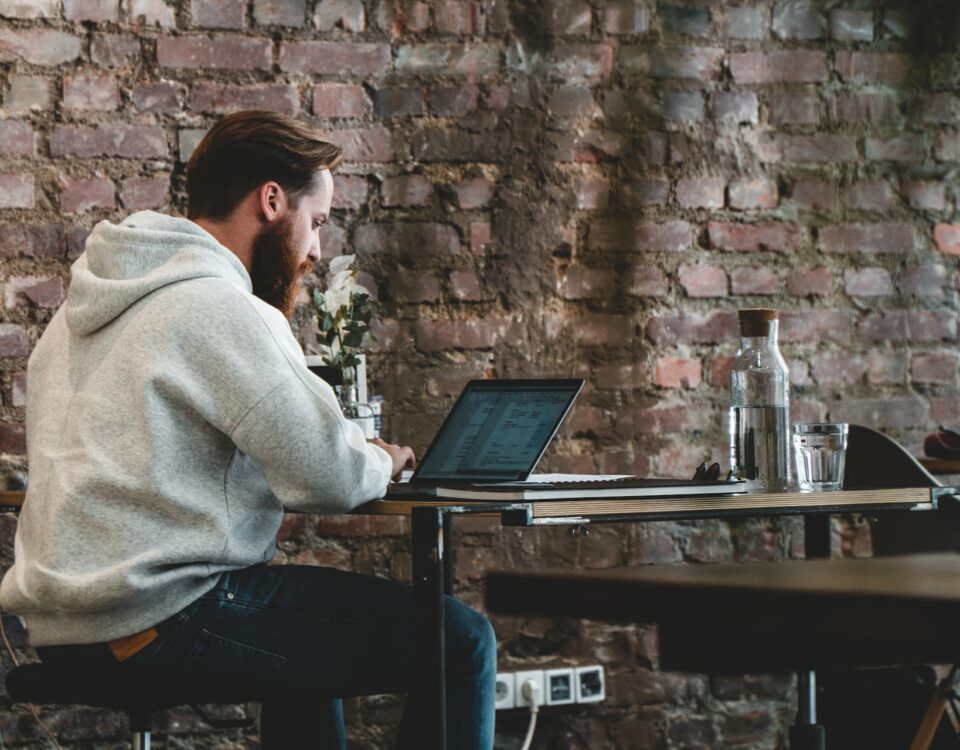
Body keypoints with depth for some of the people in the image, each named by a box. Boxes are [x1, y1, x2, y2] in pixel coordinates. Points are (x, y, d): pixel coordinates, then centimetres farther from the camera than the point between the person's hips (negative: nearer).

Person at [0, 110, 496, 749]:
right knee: (462, 642, -8)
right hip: (164, 620, -10)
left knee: (315, 616, 36)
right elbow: (333, 479, -18)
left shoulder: (79, 310, 15)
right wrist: (380, 463, 5)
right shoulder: (221, 311, -13)